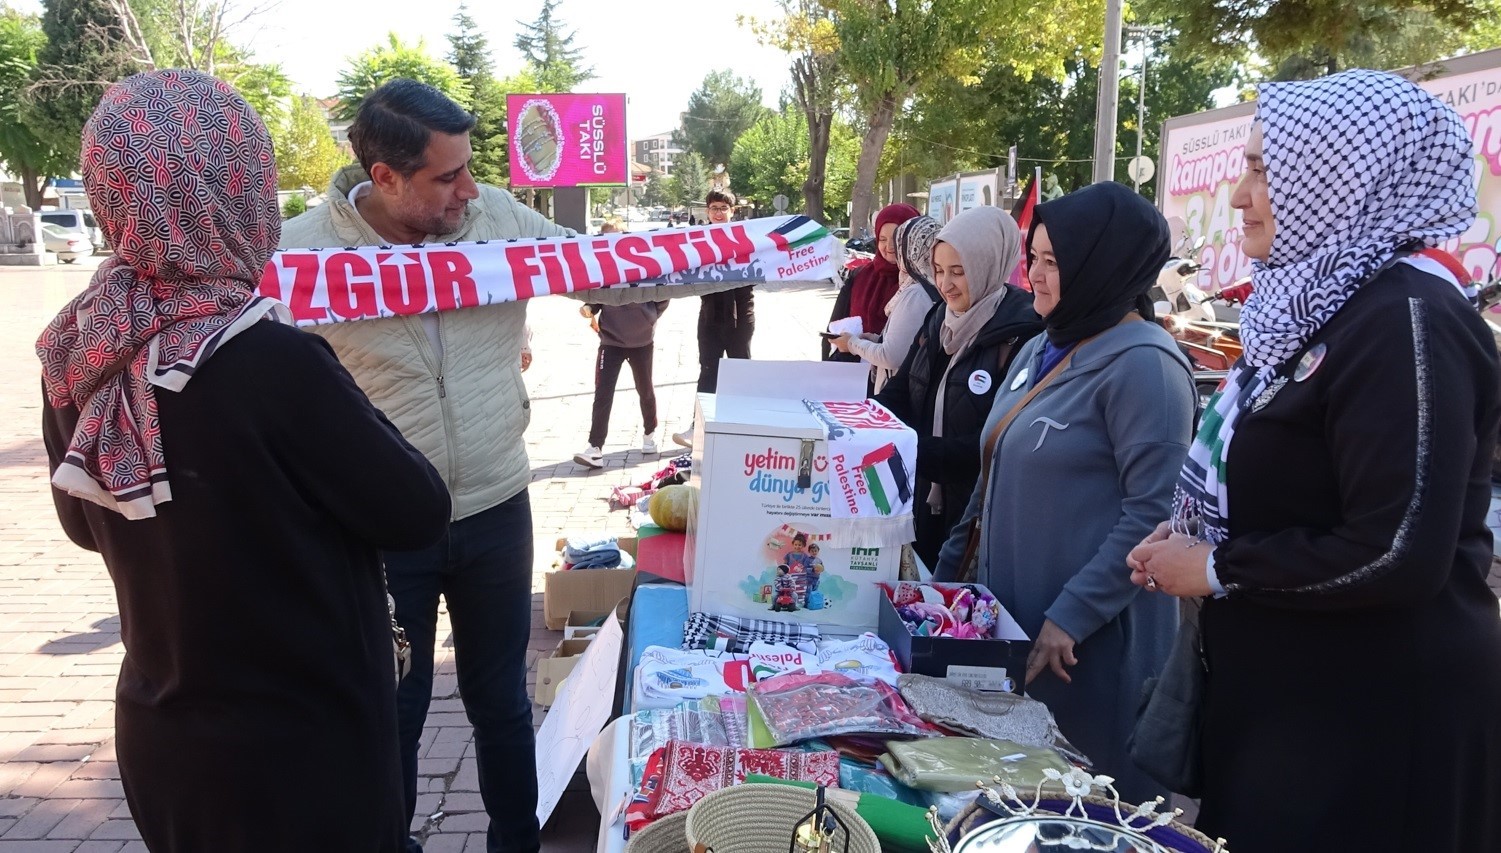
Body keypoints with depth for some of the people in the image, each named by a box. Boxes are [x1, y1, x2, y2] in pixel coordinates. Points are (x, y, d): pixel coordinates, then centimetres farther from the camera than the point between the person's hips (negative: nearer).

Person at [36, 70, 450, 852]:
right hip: (302, 738, -6)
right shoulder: (274, 363, -28)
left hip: (157, 735, 6)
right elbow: (416, 515, -14)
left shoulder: (75, 359, -7)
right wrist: (335, 408, -2)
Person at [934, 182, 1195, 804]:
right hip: (1011, 615, 8)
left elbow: (1151, 514, -21)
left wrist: (1069, 618, -22)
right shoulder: (1041, 350, 10)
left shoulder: (1142, 364, -16)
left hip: (1090, 637, -8)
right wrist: (948, 572, 17)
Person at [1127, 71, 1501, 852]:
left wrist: (1214, 570, -16)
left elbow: (1398, 554, -27)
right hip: (1284, 691, 9)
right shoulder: (1322, 303, 9)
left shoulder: (1407, 320, -20)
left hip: (1375, 715, -9)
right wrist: (1190, 534, 2)